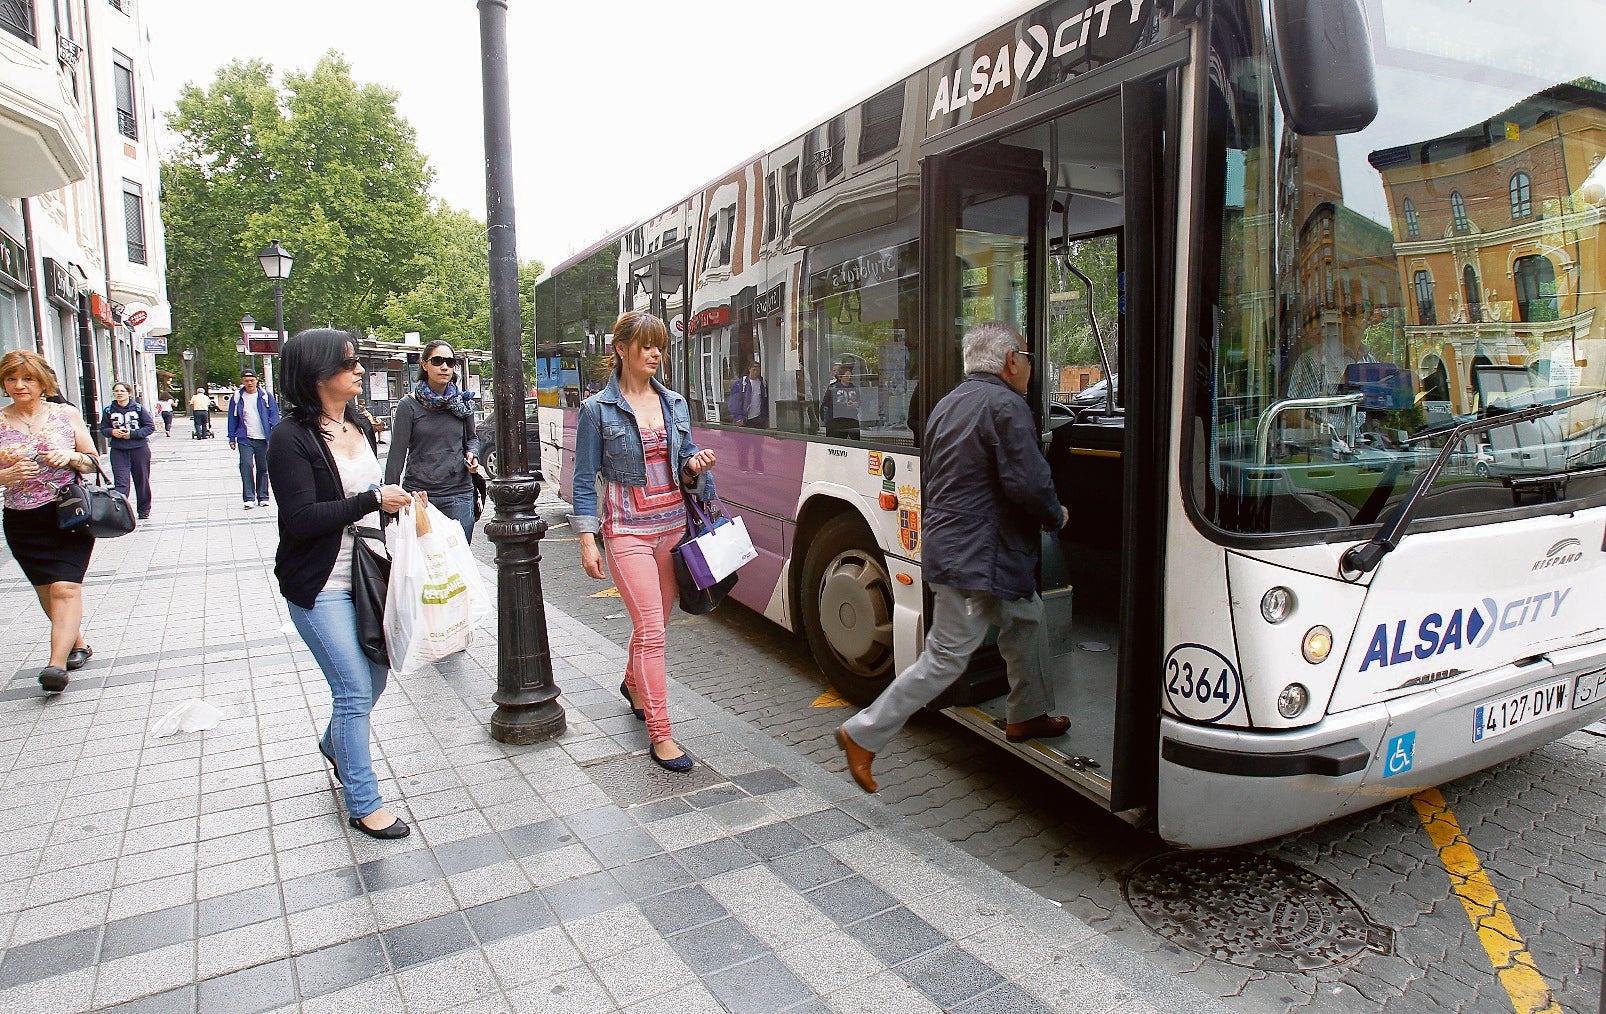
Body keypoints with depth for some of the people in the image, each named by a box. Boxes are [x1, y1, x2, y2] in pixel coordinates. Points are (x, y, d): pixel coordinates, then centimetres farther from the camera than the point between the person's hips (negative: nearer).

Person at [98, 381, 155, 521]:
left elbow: (151, 427, -4)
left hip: (139, 449, -1)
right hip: (118, 451, 1)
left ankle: (144, 512, 25)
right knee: (121, 483, -9)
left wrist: (132, 434, -14)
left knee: (142, 481, 10)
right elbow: (103, 429, 10)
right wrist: (112, 432, -13)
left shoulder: (138, 408, -3)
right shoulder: (108, 410, 3)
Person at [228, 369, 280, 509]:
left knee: (263, 468, 7)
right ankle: (249, 498, -9)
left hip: (263, 439, 0)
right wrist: (232, 438, 7)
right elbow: (232, 419, 10)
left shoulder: (266, 396, 3)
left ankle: (262, 497, 17)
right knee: (246, 466, -12)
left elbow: (274, 415, 3)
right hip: (245, 439, 0)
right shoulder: (237, 398, 5)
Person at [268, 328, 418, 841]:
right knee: (355, 691, -4)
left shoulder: (359, 426, 8)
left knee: (373, 679, 17)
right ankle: (363, 803, 12)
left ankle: (335, 744, 47)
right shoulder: (291, 437, -14)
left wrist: (399, 501, 7)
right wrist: (373, 500, -20)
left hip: (367, 576, 7)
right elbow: (302, 517, -22)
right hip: (322, 588, -7)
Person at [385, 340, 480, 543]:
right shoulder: (409, 406, 0)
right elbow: (397, 454, -1)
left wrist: (472, 454, 2)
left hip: (459, 495, 2)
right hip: (418, 493, -2)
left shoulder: (462, 403, 9)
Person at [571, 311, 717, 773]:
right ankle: (660, 734, -2)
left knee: (655, 620, 17)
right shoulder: (597, 409, -4)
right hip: (627, 528, -5)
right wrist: (587, 540, -9)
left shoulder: (675, 404, 9)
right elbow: (585, 479, -3)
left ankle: (633, 684, 46)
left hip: (673, 523, 5)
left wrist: (694, 466, -8)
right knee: (651, 629, -10)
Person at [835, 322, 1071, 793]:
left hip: (950, 540, 10)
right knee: (946, 658, -3)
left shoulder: (947, 404, 14)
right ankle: (863, 735, 2)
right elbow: (1029, 485, -21)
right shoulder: (1005, 405, -15)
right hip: (976, 559, -10)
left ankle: (1026, 716, 39)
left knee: (1026, 618, 25)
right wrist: (1057, 517, 0)